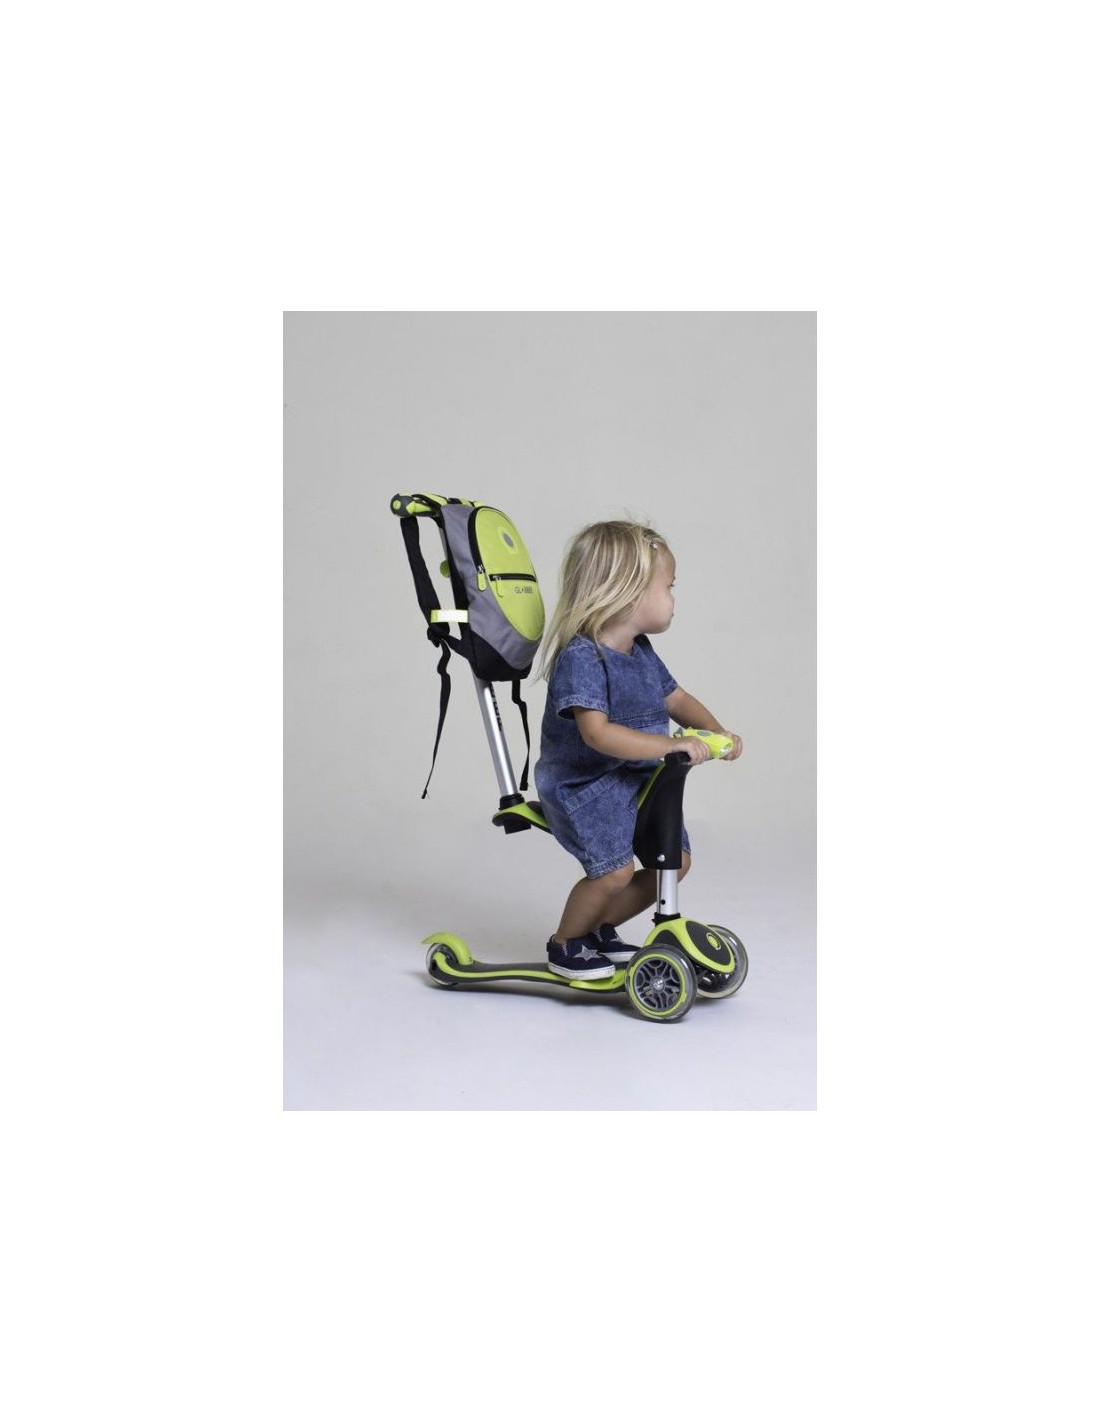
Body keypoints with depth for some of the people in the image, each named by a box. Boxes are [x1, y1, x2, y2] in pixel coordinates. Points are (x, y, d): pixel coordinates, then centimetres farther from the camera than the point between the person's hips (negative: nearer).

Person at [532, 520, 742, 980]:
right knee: (614, 869, -21)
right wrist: (670, 746, -36)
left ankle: (600, 927, 25)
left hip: (638, 780, 9)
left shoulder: (642, 651, 6)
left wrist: (715, 732, -2)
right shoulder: (581, 657, -23)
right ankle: (565, 944, 7)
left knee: (675, 860, 6)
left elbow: (676, 699, 17)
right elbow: (597, 733, -33)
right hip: (583, 783, -9)